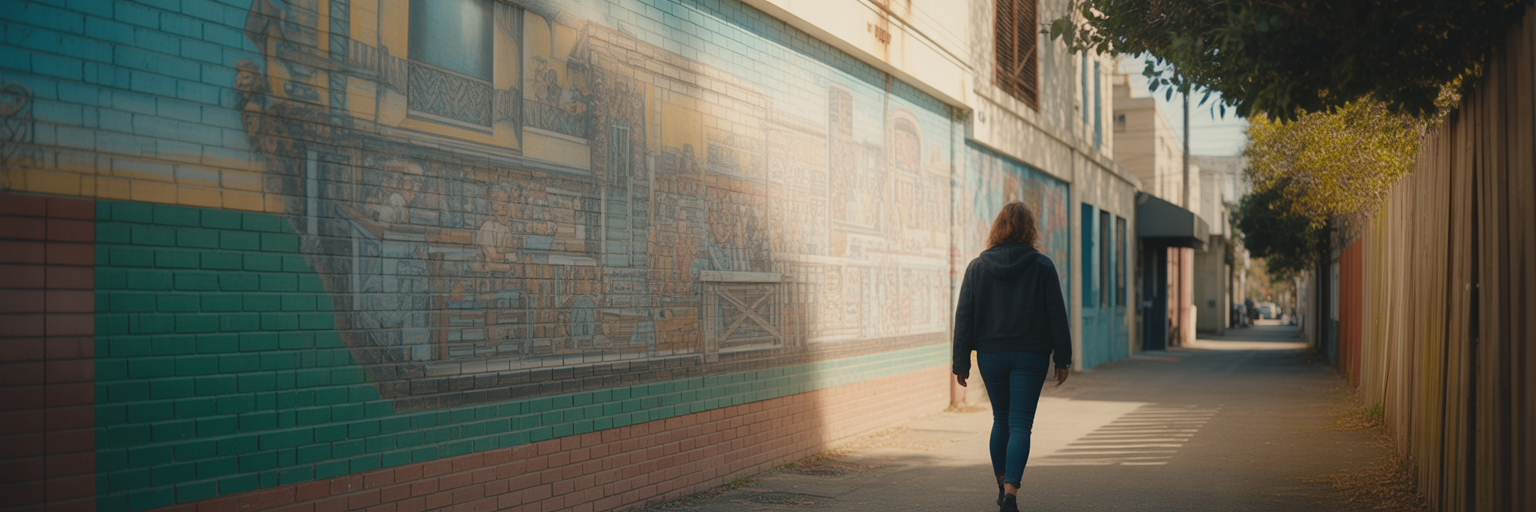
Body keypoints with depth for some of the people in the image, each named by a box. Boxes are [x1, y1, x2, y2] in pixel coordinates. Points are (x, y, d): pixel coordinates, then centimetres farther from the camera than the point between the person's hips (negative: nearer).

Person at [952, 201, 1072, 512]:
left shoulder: (977, 267, 0)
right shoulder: (1042, 266, -3)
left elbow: (964, 316, -2)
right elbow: (1057, 314, -3)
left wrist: (961, 361, 2)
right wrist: (1063, 358, 4)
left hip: (991, 356, 2)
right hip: (1030, 357, -2)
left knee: (1000, 420, 19)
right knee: (1020, 425, -2)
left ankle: (1002, 484, 28)